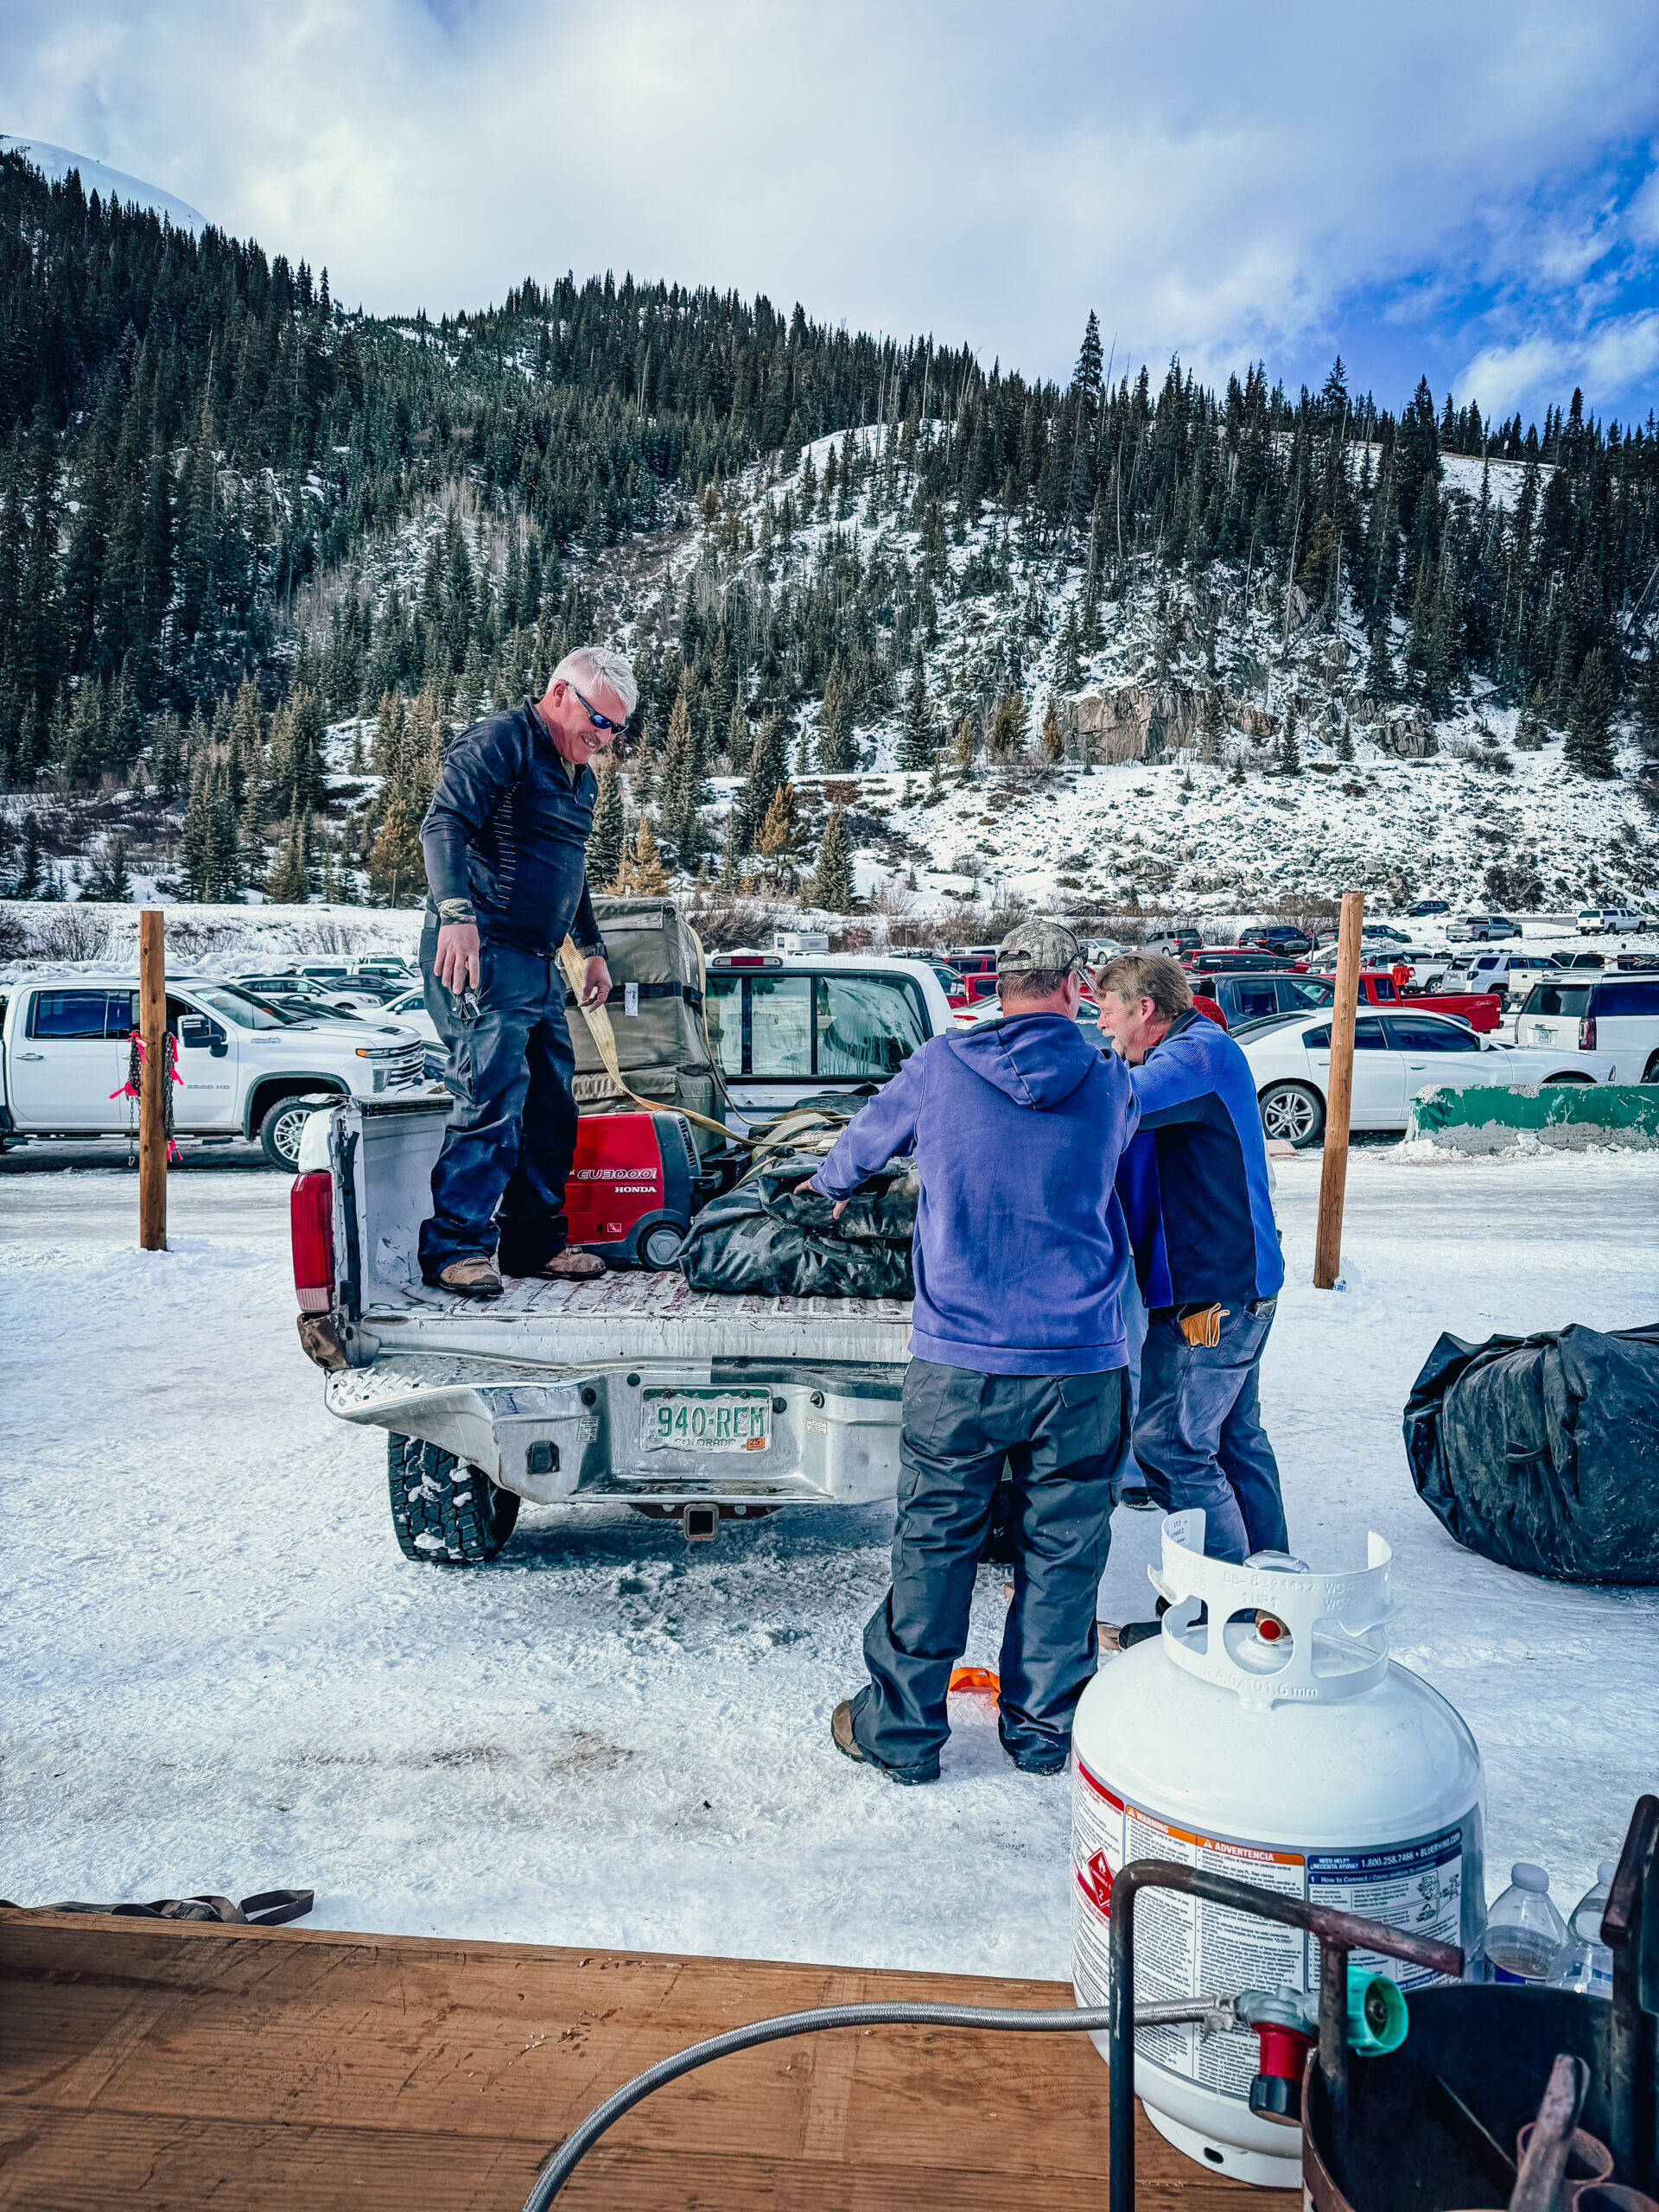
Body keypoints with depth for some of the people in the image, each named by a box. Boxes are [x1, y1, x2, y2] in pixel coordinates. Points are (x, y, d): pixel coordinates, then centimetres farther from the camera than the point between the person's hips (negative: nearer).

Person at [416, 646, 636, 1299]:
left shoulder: (580, 776, 21)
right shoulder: (500, 742, -8)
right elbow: (443, 825, -21)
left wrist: (592, 949, 34)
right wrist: (457, 913, -34)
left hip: (541, 964, 9)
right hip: (480, 953, -9)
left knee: (552, 1107, 10)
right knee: (494, 1096, -16)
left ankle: (534, 1241, 20)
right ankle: (454, 1246, -10)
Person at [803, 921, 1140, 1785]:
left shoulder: (939, 1067, -3)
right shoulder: (1111, 1085, 0)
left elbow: (866, 1141, 15)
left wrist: (831, 1184, 39)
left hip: (957, 1363, -1)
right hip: (1081, 1365, 1)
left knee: (933, 1543, 11)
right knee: (1062, 1551, 14)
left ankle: (901, 1731, 23)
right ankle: (1044, 1729, 28)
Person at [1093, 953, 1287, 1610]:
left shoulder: (1199, 1052, -15)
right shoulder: (1204, 1052, 18)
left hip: (1206, 1292, -11)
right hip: (1242, 1283, 11)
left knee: (1170, 1444, -5)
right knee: (1237, 1438, 17)